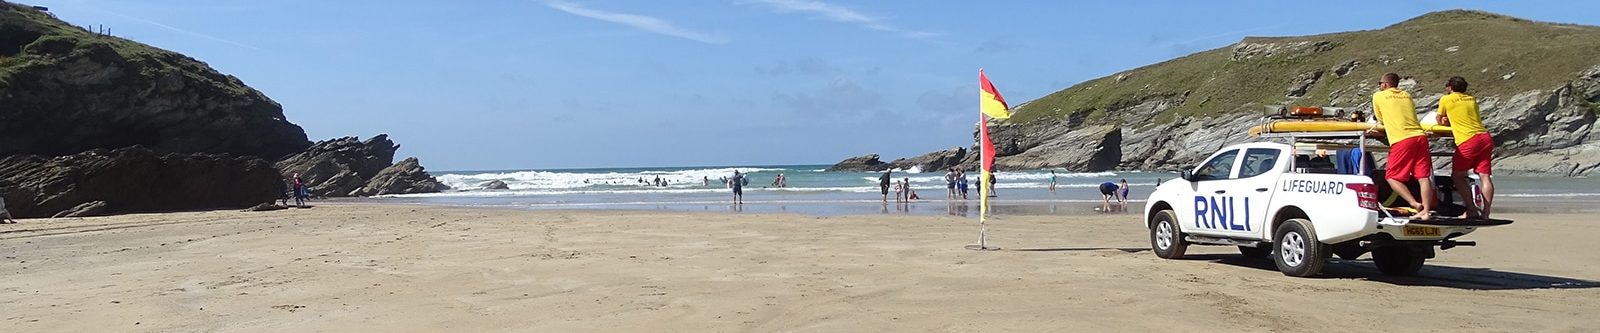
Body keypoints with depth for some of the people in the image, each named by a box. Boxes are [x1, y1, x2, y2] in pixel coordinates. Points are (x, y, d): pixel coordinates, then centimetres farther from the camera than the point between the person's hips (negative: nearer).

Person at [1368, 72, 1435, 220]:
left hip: (1401, 141, -5)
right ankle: (1426, 211, -3)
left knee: (1392, 177, 2)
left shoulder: (1378, 96, 9)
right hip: (1420, 137, 5)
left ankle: (1415, 203, -13)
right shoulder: (1407, 95, 22)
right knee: (1424, 177, 1)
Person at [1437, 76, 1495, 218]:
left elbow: (1439, 121, 21)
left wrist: (1446, 121, 41)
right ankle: (1485, 213, -3)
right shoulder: (1472, 99, 21)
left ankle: (1472, 210, -2)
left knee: (1457, 176, 4)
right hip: (1485, 137, 5)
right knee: (1484, 176, 0)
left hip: (1468, 141, -5)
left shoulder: (1445, 99, 7)